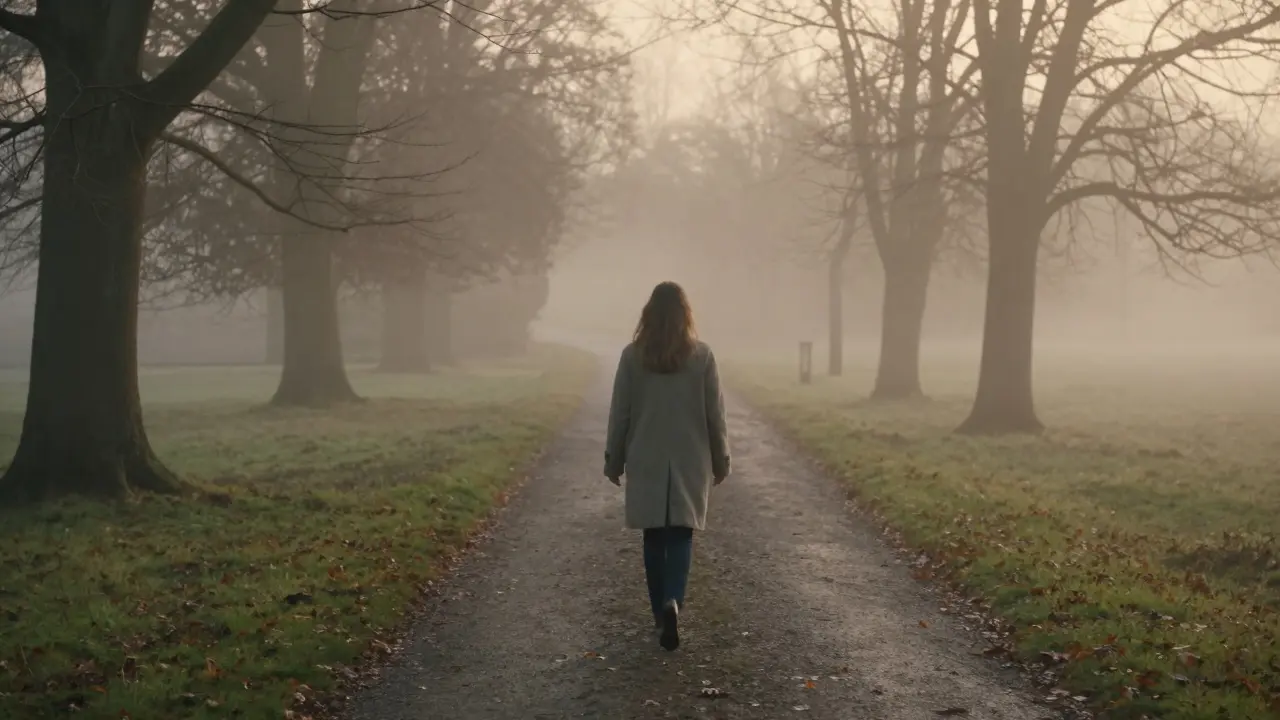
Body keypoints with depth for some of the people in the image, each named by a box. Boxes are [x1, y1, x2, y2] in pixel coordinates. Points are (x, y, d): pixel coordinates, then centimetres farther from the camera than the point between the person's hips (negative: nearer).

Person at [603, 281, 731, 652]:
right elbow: (714, 413, -1)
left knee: (654, 537, 12)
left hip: (646, 462, 1)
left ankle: (661, 613, 18)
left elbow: (620, 412, -1)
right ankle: (672, 602, -19)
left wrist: (613, 458, 9)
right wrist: (720, 459, 10)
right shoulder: (701, 355, -6)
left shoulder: (633, 355, -5)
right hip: (690, 461, -1)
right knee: (681, 534, 4)